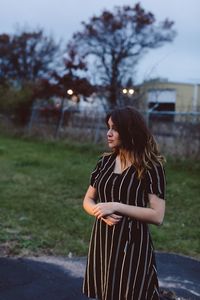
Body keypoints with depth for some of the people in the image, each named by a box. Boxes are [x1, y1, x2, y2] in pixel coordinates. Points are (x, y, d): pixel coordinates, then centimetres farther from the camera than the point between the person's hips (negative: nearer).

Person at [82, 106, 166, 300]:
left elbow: (157, 216, -16)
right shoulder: (105, 161, 4)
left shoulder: (150, 167, -11)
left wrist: (116, 207, -21)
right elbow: (88, 201, 9)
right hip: (102, 241, 5)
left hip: (132, 244, -5)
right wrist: (103, 213, -13)